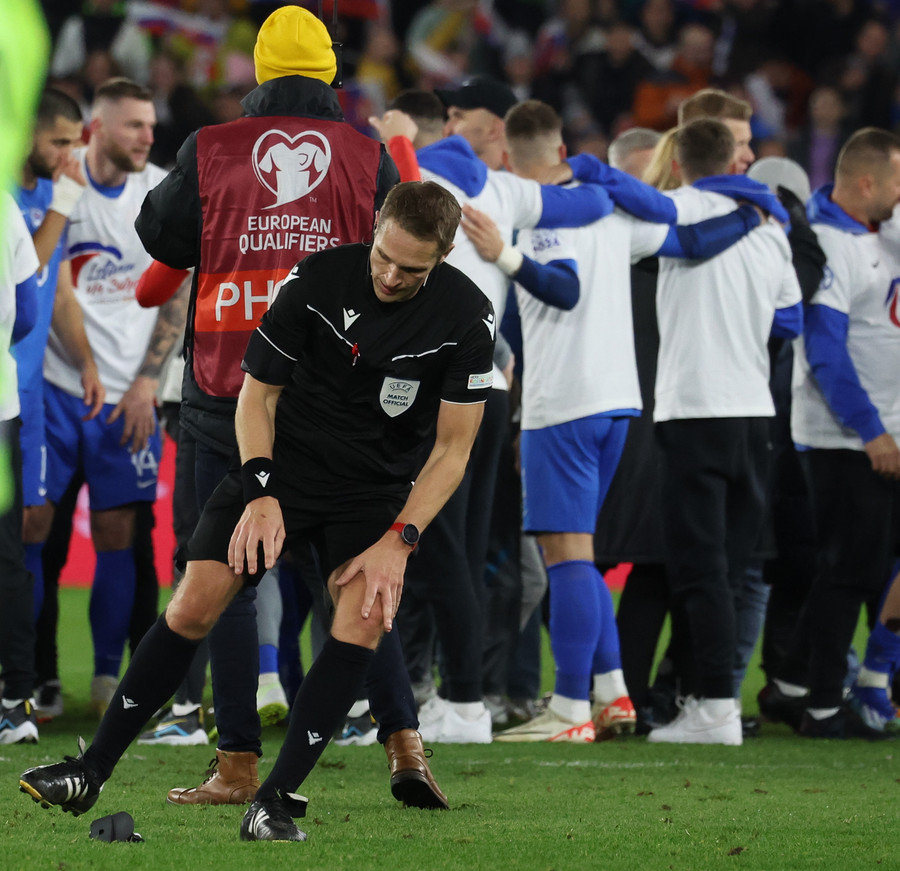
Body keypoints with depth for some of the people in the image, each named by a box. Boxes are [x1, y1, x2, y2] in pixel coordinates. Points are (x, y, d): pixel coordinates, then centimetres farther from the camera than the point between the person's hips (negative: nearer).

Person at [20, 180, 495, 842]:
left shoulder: (466, 317, -14)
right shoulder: (317, 279, -14)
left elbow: (453, 449, -7)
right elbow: (258, 393, -2)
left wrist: (397, 541, -17)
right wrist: (260, 494, -14)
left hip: (376, 490, 0)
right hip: (283, 465, 0)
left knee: (362, 624, -23)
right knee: (195, 607, -11)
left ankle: (276, 800, -19)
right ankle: (93, 770, -1)